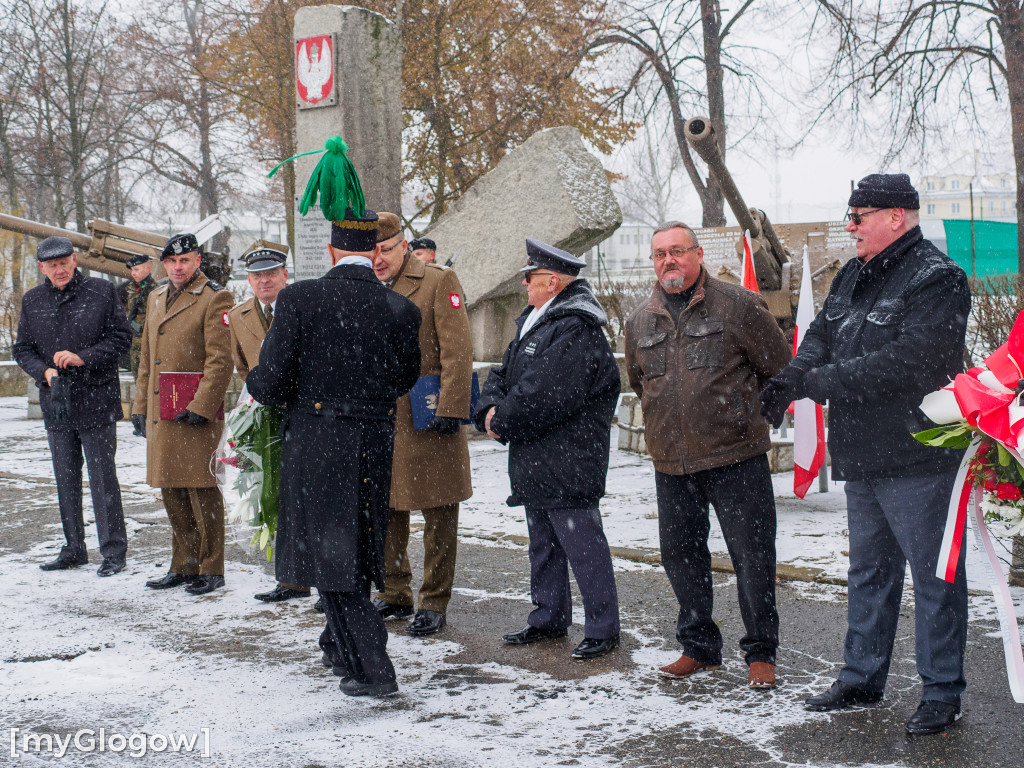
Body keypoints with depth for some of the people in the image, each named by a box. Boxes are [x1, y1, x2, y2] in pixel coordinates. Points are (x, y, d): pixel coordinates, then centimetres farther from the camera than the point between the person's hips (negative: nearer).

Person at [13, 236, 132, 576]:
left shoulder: (101, 291, -2)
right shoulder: (32, 301, 8)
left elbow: (121, 337, -3)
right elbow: (23, 349, 12)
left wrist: (83, 358, -15)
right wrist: (45, 371, -8)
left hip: (97, 400, -4)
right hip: (55, 404, 4)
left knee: (102, 477, -3)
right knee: (66, 478, 11)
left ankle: (113, 551, 4)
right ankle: (73, 549, 21)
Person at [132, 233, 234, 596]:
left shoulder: (214, 298, -6)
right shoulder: (156, 298, 17)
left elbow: (219, 361, -12)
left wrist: (199, 407, -18)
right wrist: (140, 406, 17)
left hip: (197, 415, -7)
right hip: (161, 413, 7)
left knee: (202, 492, -2)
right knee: (172, 493, 12)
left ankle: (211, 569, 6)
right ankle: (184, 566, 22)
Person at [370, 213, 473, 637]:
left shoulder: (439, 281, -5)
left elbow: (457, 351, -11)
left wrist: (450, 410, -18)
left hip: (427, 421, -6)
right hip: (380, 421, 6)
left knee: (438, 515, 2)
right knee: (384, 511, 12)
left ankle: (434, 603, 12)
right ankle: (394, 594, 26)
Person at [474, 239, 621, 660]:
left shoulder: (577, 330, -17)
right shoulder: (534, 321, 16)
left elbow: (545, 395, -24)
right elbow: (504, 374, 17)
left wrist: (503, 421, -12)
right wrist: (490, 410, -3)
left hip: (567, 463, -10)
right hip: (536, 461, 10)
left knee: (583, 544, -4)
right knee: (542, 542, 18)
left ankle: (603, 629, 4)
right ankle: (549, 617, 30)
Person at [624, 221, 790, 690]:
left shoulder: (738, 305, -5)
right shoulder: (640, 322, 10)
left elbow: (779, 368, 2)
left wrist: (748, 412, 8)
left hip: (736, 457, -5)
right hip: (671, 463, 5)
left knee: (752, 558, -1)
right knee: (680, 555, 11)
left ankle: (761, 652, 13)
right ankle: (699, 647, 26)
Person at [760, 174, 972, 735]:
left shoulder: (936, 280, -14)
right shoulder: (852, 277, 14)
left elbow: (906, 362, -25)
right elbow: (821, 336, 14)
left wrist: (820, 381, -24)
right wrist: (792, 378, -9)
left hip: (917, 459, -9)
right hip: (860, 458, 9)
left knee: (934, 576, 2)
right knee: (869, 571, 18)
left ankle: (941, 693, 13)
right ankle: (862, 678, 30)